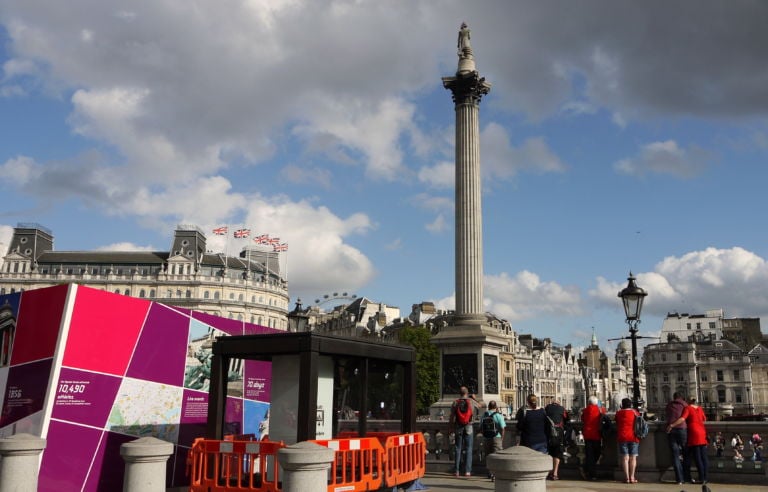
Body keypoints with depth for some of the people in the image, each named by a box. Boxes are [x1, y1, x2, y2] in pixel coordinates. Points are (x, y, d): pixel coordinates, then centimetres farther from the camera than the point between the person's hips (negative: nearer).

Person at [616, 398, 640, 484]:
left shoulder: (618, 413, 1)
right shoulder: (635, 412, 0)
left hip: (622, 437, 0)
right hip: (633, 437, 0)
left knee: (625, 458, 1)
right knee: (633, 458, 4)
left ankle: (627, 477, -2)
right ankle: (632, 477, 3)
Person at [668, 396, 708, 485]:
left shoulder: (688, 408, -5)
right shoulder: (700, 409, 13)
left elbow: (682, 419, -21)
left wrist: (671, 425, -23)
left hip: (693, 434, -6)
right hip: (702, 434, 6)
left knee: (697, 457, -3)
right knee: (704, 456, 8)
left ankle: (702, 478, -4)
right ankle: (705, 477, 10)